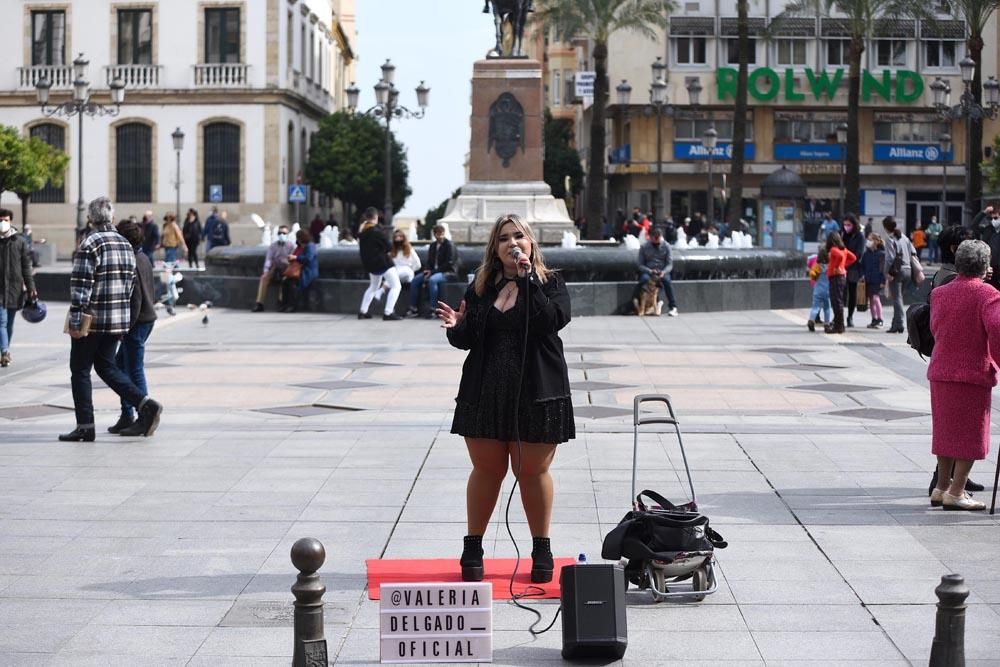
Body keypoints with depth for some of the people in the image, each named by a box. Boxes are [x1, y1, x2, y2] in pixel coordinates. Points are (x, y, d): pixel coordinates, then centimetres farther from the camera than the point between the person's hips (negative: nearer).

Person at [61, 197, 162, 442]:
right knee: (106, 366, 17)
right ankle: (145, 404, 0)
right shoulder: (126, 245, 10)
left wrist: (75, 320, -16)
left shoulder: (90, 244, -14)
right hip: (119, 320, 7)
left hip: (92, 320, -7)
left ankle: (85, 426, 5)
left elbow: (81, 285, -18)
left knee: (80, 370, 5)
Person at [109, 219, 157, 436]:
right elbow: (152, 291, 18)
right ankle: (127, 416, 19)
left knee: (134, 370, -3)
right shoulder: (144, 258, 11)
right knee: (120, 364, 17)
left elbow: (134, 299, -20)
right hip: (148, 317, 10)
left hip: (137, 322, -10)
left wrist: (126, 326, -17)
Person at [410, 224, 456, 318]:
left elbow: (449, 264, -14)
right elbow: (429, 262, 18)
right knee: (415, 279, -10)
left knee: (432, 280, -36)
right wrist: (427, 271, -7)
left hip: (447, 272, -7)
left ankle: (433, 309, -35)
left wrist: (432, 272, -19)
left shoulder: (449, 245, -7)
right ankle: (414, 308, -8)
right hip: (433, 271, 7)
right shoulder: (432, 246, 14)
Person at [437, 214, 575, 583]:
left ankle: (541, 548, 19)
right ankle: (472, 548, 20)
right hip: (484, 394, 2)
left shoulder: (550, 283, 1)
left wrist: (527, 278, -18)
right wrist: (456, 327, -14)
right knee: (487, 470, 8)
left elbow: (552, 321, -18)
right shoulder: (481, 287, 9)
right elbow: (466, 340, 8)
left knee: (533, 470, 6)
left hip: (536, 393, -2)